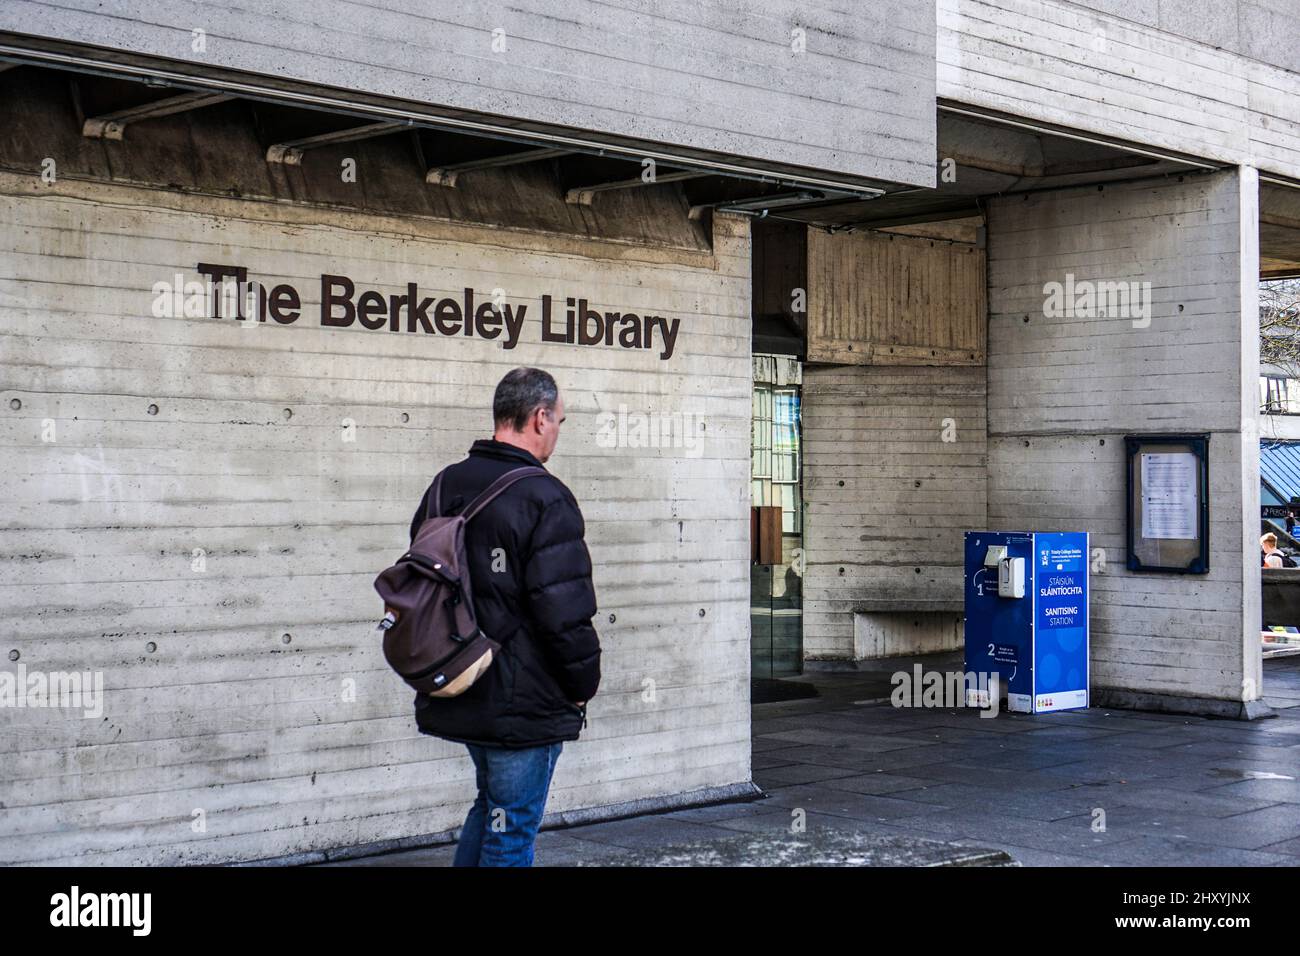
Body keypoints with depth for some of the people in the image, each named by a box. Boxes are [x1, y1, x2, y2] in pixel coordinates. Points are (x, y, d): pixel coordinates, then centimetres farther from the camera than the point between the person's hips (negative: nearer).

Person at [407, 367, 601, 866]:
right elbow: (566, 611, -21)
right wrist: (583, 685, -7)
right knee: (512, 829, 3)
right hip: (526, 704, -7)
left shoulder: (445, 487, 7)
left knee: (492, 803, 25)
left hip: (458, 701, 7)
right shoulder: (544, 498, -17)